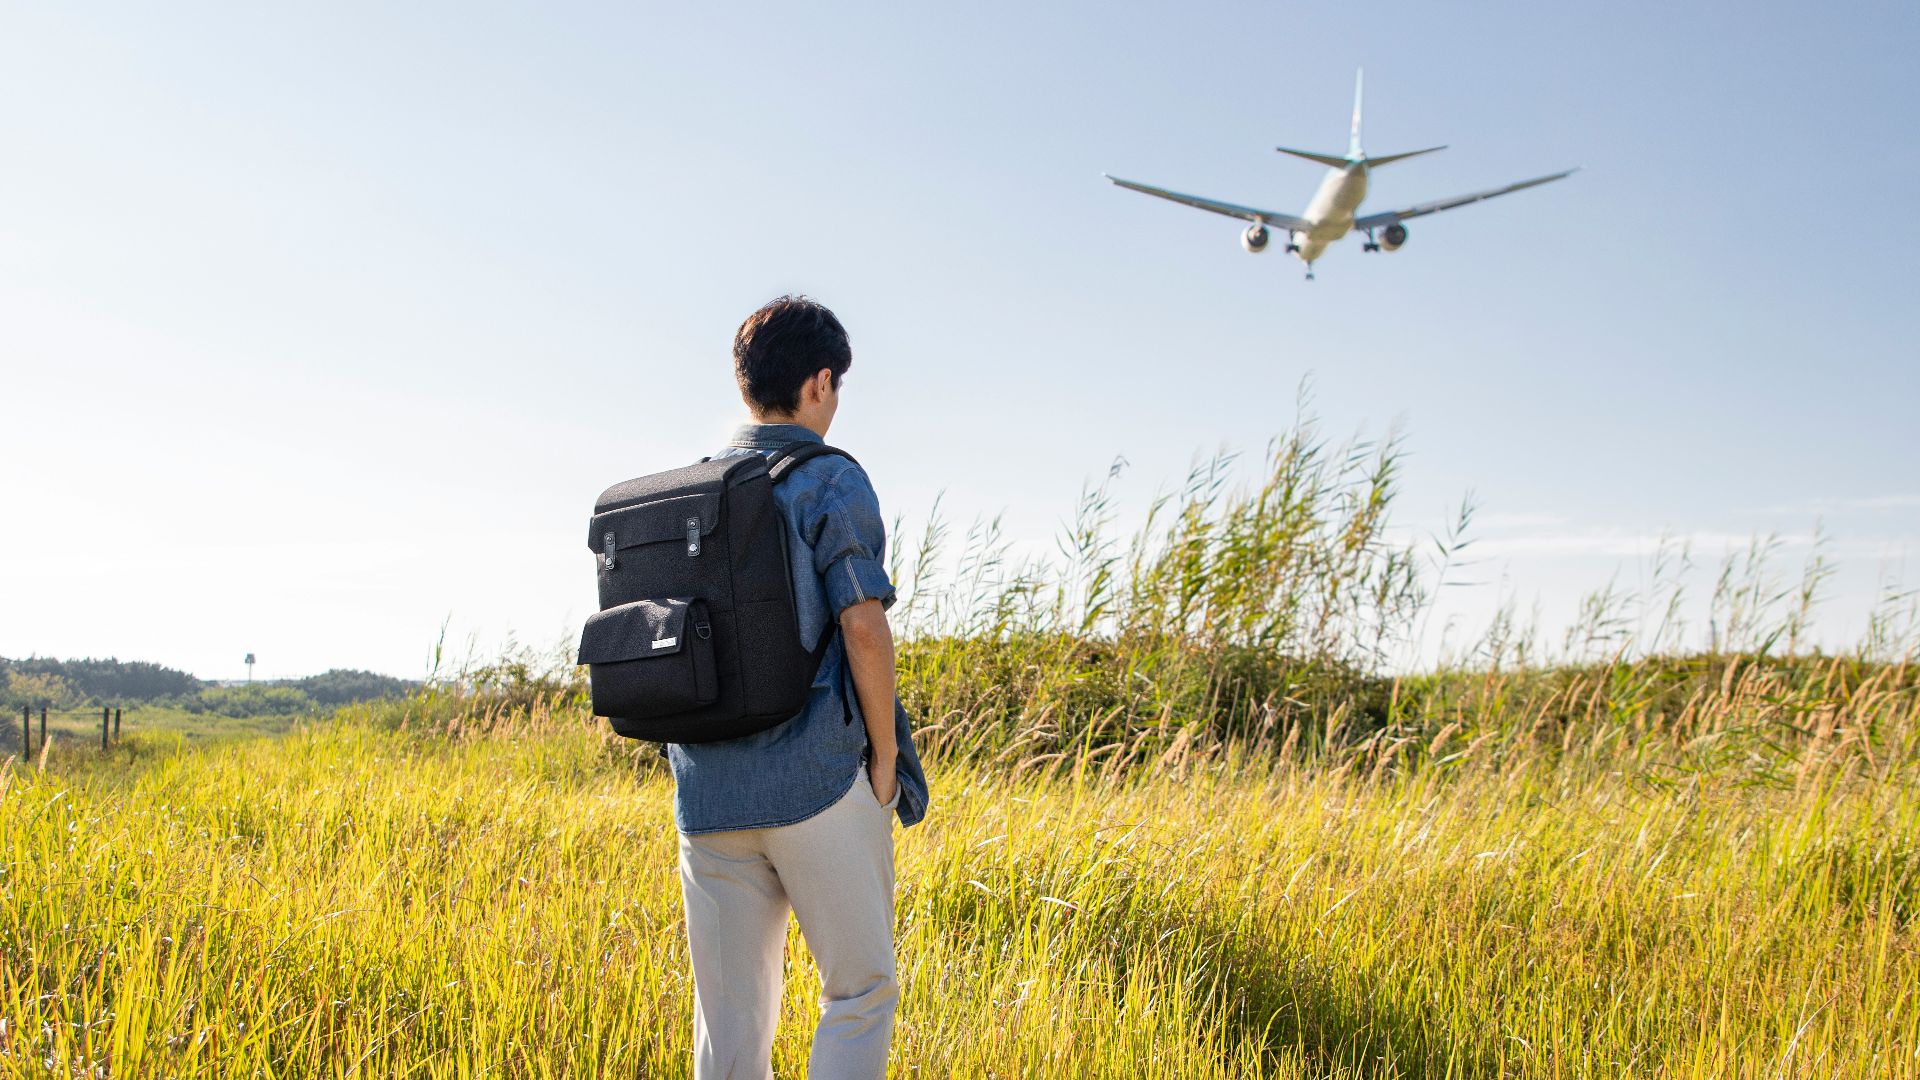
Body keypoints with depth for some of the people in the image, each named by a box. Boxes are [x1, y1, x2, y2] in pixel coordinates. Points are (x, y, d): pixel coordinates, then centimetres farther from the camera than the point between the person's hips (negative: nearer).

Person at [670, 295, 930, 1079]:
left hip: (707, 791, 6)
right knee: (861, 992, 8)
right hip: (817, 782, -5)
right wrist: (886, 755, -4)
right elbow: (864, 629, -14)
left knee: (729, 1014, 11)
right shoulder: (831, 484, -6)